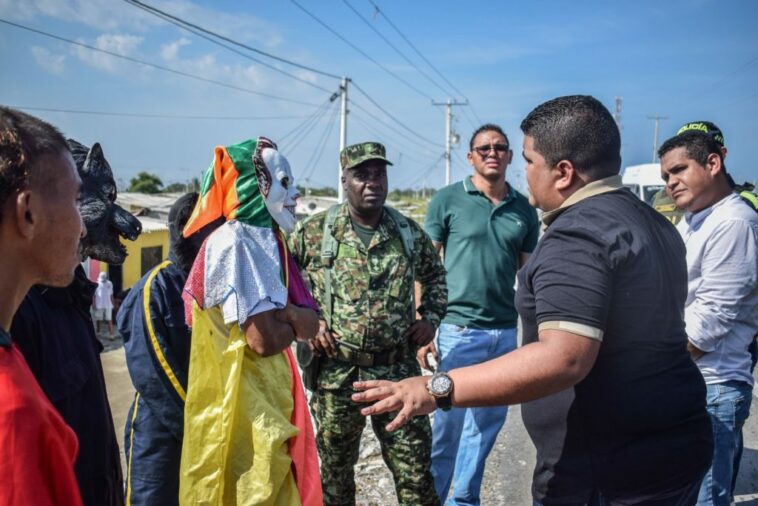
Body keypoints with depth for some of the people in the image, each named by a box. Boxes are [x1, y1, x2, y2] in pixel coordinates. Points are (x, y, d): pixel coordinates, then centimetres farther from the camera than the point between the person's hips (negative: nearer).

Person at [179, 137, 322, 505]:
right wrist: (291, 322, -5)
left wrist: (279, 314, -15)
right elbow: (265, 339, -25)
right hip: (241, 412, -9)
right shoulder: (235, 242, -18)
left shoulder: (265, 240, 9)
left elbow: (310, 324, 5)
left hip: (269, 405, 9)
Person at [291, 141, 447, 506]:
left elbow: (435, 275, 20)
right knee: (335, 470, 17)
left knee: (416, 473, 8)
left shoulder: (409, 232, 4)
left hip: (399, 373, 2)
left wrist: (431, 317, 7)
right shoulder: (313, 232, -5)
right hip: (336, 375, -1)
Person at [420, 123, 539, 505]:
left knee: (487, 424, 13)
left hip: (507, 333, 4)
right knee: (448, 424, 4)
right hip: (458, 330, -4)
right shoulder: (447, 200, -2)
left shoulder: (524, 211, 8)